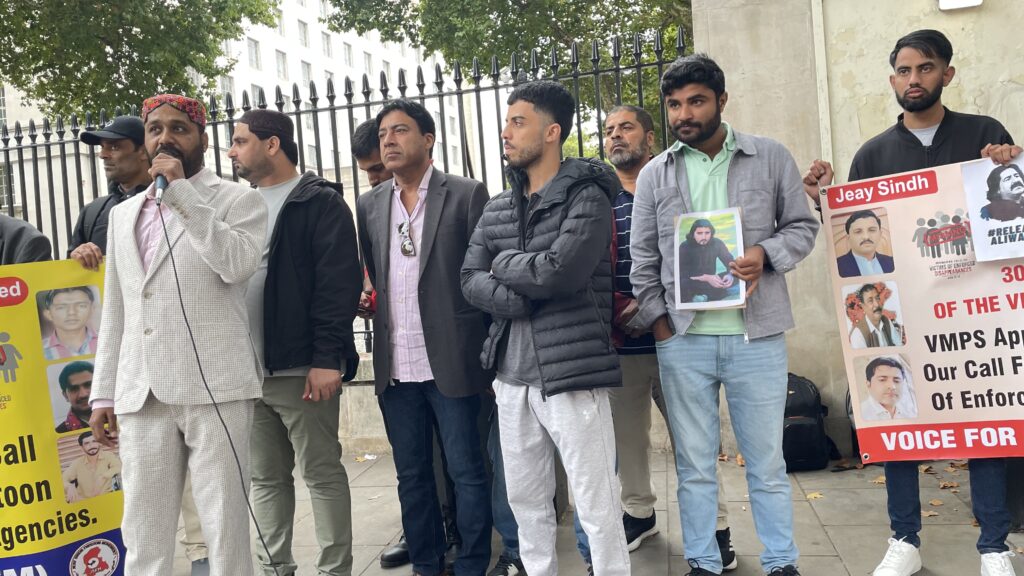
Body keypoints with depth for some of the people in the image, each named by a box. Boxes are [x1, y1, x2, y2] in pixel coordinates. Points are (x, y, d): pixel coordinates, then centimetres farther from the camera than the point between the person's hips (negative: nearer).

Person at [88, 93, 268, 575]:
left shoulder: (238, 199, 3)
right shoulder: (122, 213, 20)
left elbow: (237, 264, -17)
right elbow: (115, 311, 20)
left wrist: (181, 191, -11)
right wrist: (103, 392, 15)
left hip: (214, 387, -5)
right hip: (141, 393, 5)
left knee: (225, 528, 0)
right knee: (142, 537, 7)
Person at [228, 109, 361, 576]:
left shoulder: (320, 202, -4)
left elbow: (339, 283, -13)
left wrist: (327, 358, -20)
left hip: (301, 367, -7)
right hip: (245, 371, 7)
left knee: (322, 474, 2)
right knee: (266, 477, 13)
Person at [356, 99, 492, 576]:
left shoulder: (466, 194, -2)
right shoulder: (368, 205, 11)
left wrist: (490, 351, -5)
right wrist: (369, 300, -1)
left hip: (450, 361, -4)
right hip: (395, 366, 4)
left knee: (466, 472, 4)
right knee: (411, 475, 13)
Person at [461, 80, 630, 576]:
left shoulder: (586, 197, -6)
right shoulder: (496, 209, 12)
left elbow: (559, 272, -19)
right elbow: (471, 280, 3)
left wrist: (502, 263, -3)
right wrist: (522, 301, -14)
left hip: (571, 372, -6)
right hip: (512, 374, 6)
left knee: (597, 506, 0)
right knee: (526, 502, 15)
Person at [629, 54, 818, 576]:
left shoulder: (770, 158, 3)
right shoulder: (654, 174, 7)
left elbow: (803, 226, 7)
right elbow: (642, 258, 8)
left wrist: (767, 254, -12)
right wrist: (658, 320, -1)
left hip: (757, 336, -1)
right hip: (682, 339, 1)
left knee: (767, 461, 8)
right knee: (694, 465, 10)